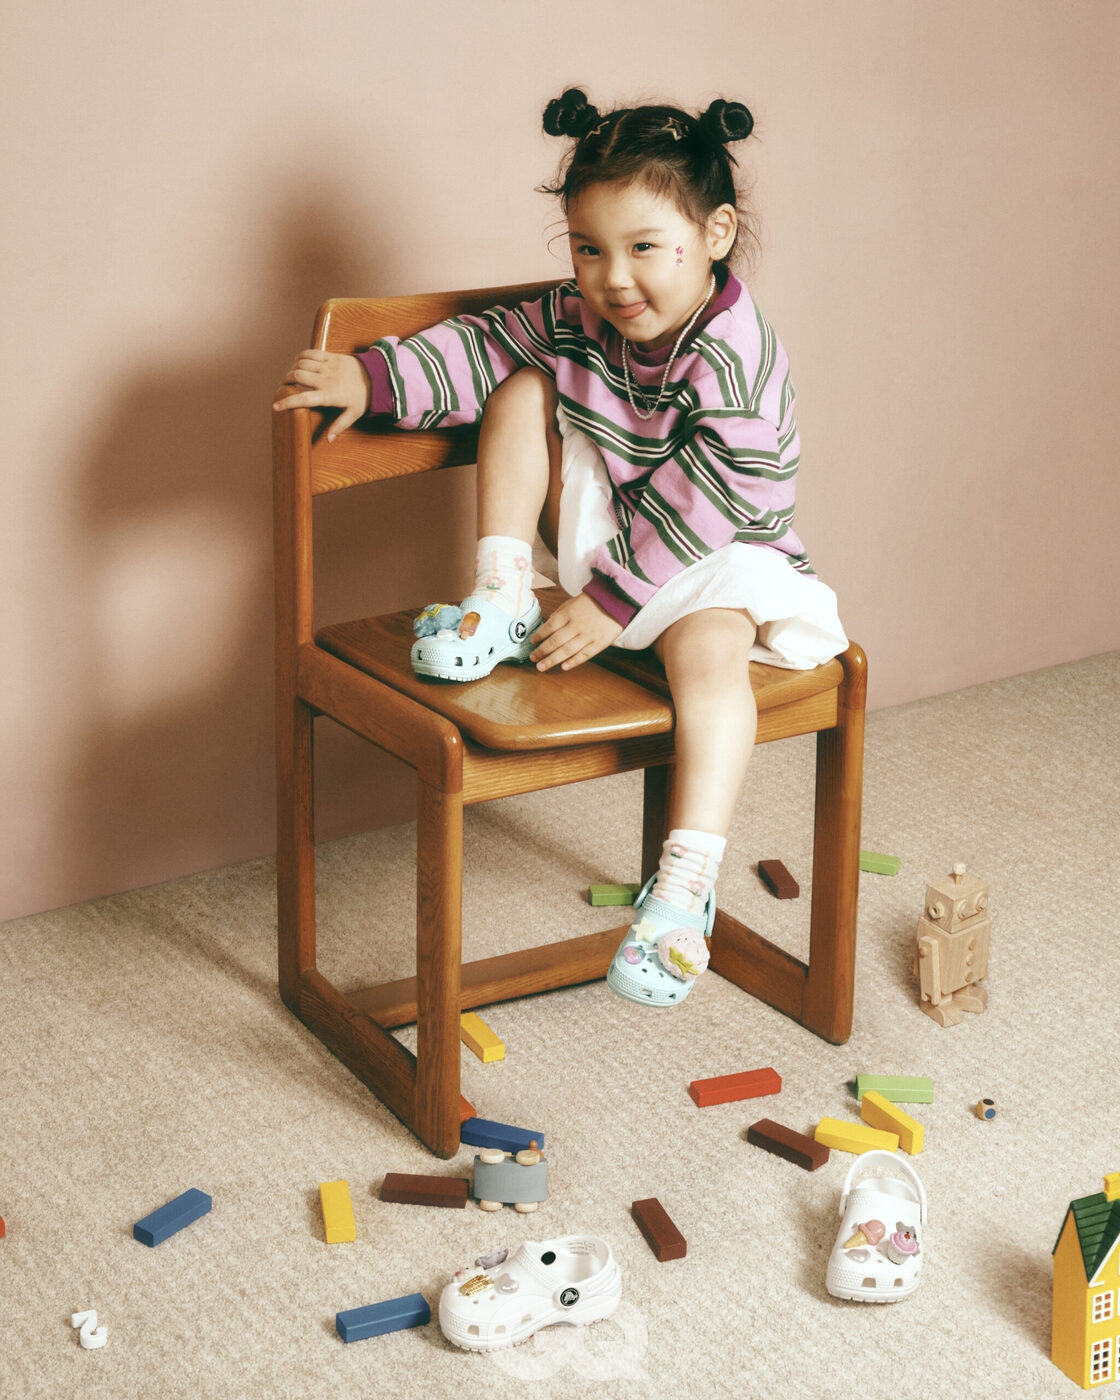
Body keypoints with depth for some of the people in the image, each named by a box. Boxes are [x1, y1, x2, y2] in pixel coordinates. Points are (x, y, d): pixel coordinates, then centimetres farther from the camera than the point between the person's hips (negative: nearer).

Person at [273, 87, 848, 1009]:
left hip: (718, 554, -6)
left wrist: (612, 601, -26)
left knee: (707, 648, -38)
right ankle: (503, 606, -8)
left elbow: (699, 506, -26)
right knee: (525, 389, -6)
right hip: (610, 535, 7)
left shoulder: (737, 359, -24)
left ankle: (686, 882, -42)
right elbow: (482, 347, 4)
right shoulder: (578, 320, -4)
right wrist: (370, 378, -11)